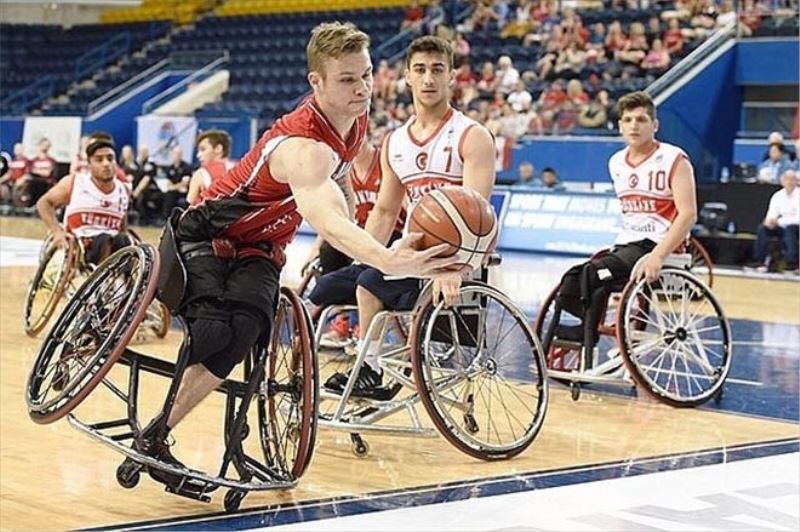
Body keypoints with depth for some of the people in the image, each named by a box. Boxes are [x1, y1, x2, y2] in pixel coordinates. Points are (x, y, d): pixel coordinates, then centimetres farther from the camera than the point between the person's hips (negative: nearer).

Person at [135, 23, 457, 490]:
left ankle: (155, 437, -11)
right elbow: (326, 221, -53)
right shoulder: (302, 145, -34)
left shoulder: (355, 123, -7)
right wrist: (387, 260, -70)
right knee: (213, 330, -32)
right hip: (205, 235, -6)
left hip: (258, 249, 6)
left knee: (245, 329, -24)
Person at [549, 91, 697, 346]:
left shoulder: (674, 160, -8)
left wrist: (657, 256, -28)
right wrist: (611, 250, 16)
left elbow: (688, 215, -17)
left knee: (594, 272, -28)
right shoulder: (617, 163, 13)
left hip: (658, 247, -7)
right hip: (626, 244, 7)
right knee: (568, 290, -15)